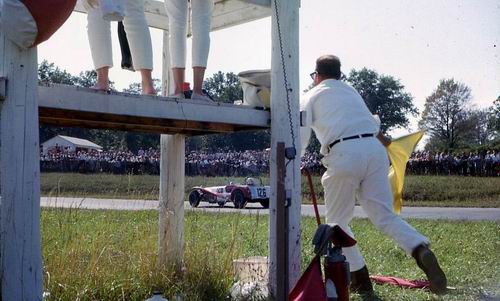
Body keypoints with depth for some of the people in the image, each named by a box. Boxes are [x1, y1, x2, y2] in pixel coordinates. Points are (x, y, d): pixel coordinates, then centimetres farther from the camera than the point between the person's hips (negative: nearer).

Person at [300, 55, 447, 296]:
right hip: (374, 149, 4)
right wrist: (382, 139, 61)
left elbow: (301, 136, 9)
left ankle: (360, 278, 7)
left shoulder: (311, 97, 16)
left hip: (344, 153, -4)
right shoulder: (351, 91, 30)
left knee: (337, 220, 11)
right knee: (384, 215, 5)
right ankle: (420, 250, -21)